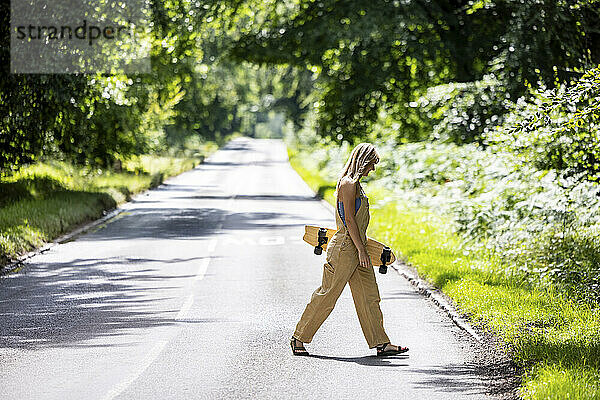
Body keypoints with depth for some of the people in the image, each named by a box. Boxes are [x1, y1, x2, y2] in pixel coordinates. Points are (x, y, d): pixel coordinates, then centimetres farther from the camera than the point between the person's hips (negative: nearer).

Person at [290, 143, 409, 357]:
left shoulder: (354, 183, 15)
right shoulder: (348, 184, -15)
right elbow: (349, 219, -19)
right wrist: (361, 250, -19)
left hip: (356, 247, 10)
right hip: (345, 249, -10)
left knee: (369, 296, 6)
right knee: (327, 295, -2)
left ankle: (380, 343, 7)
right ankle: (299, 337, 7)